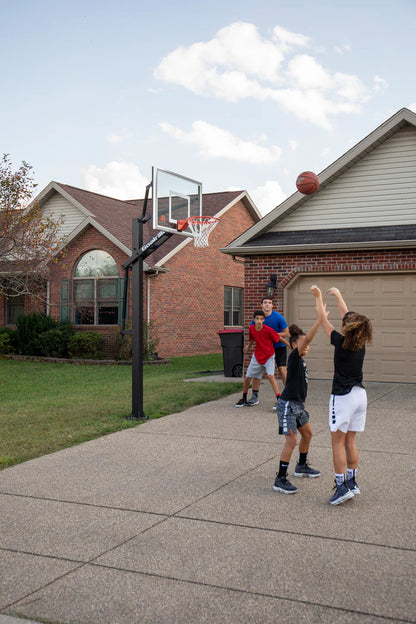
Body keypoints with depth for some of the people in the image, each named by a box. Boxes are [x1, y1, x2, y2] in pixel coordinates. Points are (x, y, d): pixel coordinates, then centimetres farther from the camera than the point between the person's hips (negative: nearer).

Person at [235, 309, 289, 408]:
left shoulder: (268, 330, -21)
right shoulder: (251, 329, -6)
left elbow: (278, 338, -8)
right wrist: (248, 346, 14)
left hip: (269, 357, -4)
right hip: (257, 357, 5)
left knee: (271, 376, -24)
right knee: (247, 378, 6)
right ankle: (244, 399, 28)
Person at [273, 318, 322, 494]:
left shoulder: (301, 361, 11)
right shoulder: (294, 357, -15)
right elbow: (308, 338, -28)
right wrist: (320, 319, -31)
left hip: (298, 404, 10)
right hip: (287, 404, -10)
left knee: (307, 434, 22)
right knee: (291, 440, -13)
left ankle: (302, 466, 42)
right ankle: (280, 480, -9)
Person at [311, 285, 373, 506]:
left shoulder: (341, 342, -13)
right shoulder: (360, 343, 3)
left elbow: (323, 320, -1)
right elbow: (347, 316, 17)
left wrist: (318, 297, 11)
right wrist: (338, 295, 30)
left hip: (343, 396, -6)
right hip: (360, 395, 7)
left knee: (338, 442, 2)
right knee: (350, 441, 15)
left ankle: (341, 486, 1)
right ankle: (352, 482, 21)